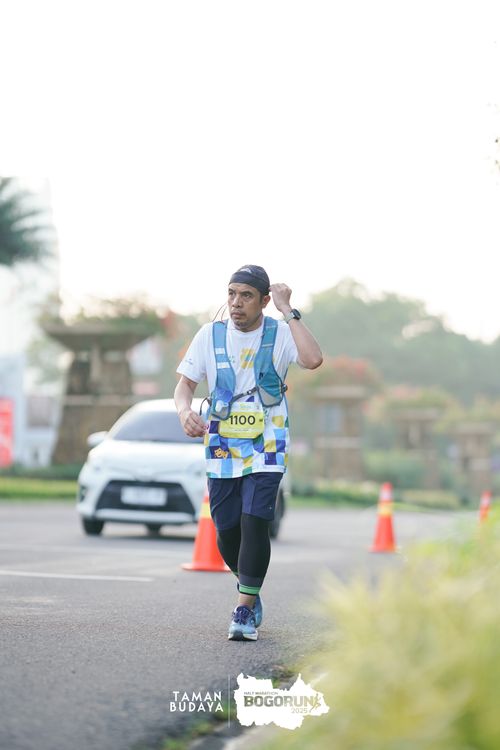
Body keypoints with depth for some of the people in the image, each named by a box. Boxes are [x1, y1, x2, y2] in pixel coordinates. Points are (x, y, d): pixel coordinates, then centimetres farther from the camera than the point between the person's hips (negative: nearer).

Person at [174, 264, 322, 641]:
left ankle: (245, 612, -8)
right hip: (221, 450, 3)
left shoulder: (280, 333, -5)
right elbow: (185, 383, 6)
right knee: (227, 534, 4)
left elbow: (313, 360, -24)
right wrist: (186, 411, -16)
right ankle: (250, 590, 32)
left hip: (266, 450, -3)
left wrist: (288, 311, -20)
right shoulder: (210, 335, 3)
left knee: (254, 524, -16)